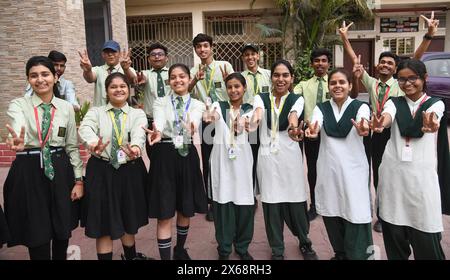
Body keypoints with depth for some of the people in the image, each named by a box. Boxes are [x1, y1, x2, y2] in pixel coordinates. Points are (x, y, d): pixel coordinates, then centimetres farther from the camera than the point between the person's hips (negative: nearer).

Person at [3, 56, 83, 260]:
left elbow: (72, 146, 8)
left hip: (60, 170, 2)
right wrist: (18, 142, -48)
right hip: (29, 172, -2)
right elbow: (18, 131, -24)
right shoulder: (18, 105, -2)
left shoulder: (67, 107, 5)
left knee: (62, 231, 12)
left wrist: (78, 179, 3)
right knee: (37, 235, 5)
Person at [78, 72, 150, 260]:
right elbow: (85, 129, -19)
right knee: (103, 222, 5)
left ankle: (131, 256, 41)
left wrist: (135, 147, -43)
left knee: (129, 219, 17)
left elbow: (139, 133, -19)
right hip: (101, 172, -1)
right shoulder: (95, 112, 3)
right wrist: (94, 144, -43)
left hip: (130, 172, 1)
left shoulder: (138, 114, 3)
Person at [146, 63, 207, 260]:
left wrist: (191, 128, -41)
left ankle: (180, 250, 39)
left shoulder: (197, 105, 7)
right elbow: (159, 123, -17)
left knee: (186, 209, 15)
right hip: (164, 156, -2)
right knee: (164, 213, -1)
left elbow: (194, 122, -16)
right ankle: (165, 256, 11)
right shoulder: (160, 103, 4)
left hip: (187, 156, 2)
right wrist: (157, 133, -41)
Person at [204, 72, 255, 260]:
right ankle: (224, 248, 20)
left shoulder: (250, 109, 7)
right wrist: (208, 116, -40)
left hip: (242, 159, 1)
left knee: (244, 204, 5)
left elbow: (250, 122, -16)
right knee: (223, 203, 3)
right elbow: (212, 114, -18)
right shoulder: (219, 105, 6)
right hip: (221, 159, 0)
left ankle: (242, 247, 25)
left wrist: (243, 123, -37)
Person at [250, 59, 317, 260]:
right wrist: (254, 120, -43)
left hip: (290, 156, 0)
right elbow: (258, 112, -19)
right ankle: (277, 249, 25)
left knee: (296, 202, 5)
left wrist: (294, 129, -43)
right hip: (267, 156, 1)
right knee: (271, 203, 5)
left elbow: (293, 117, -20)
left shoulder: (297, 99, 3)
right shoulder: (261, 98, 5)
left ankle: (305, 243, 33)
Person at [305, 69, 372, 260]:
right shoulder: (321, 108, 6)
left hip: (353, 170, -2)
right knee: (331, 213, 10)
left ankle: (357, 255, 12)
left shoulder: (360, 106, 0)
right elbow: (316, 123, -16)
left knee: (354, 214, -6)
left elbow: (363, 122, -23)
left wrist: (362, 128, -48)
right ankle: (339, 253, 32)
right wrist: (312, 130, -41)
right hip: (328, 170, 2)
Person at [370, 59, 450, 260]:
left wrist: (431, 123, -46)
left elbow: (432, 115, -20)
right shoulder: (394, 103, 8)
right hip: (394, 173, 2)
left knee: (426, 238, -1)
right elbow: (387, 116, -16)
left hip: (422, 174, -1)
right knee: (394, 234, 7)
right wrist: (380, 124, -42)